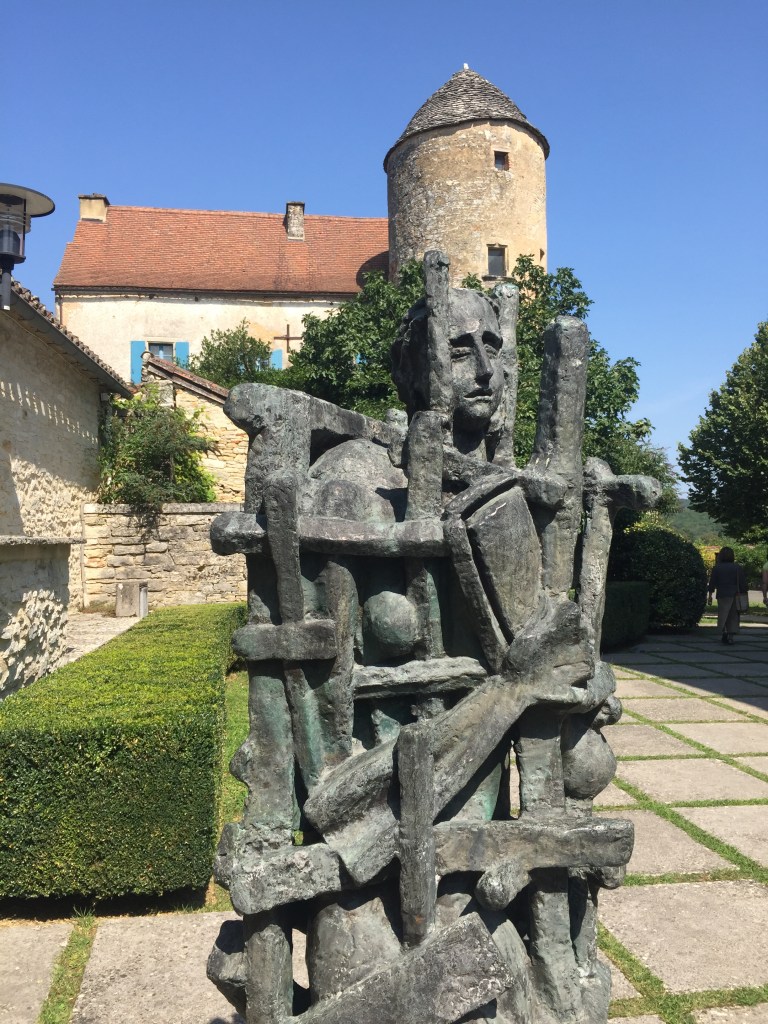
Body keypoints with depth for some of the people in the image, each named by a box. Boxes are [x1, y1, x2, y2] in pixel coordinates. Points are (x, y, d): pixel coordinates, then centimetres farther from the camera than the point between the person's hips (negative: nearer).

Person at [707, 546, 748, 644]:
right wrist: (744, 593, 6)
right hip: (734, 595, 1)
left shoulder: (717, 568, 1)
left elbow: (712, 583, 2)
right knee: (733, 616, 10)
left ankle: (723, 632, -18)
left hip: (722, 595, -1)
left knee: (722, 614, 1)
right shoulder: (737, 567, 1)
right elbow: (742, 582, 0)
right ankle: (730, 635, 8)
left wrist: (710, 595, 7)